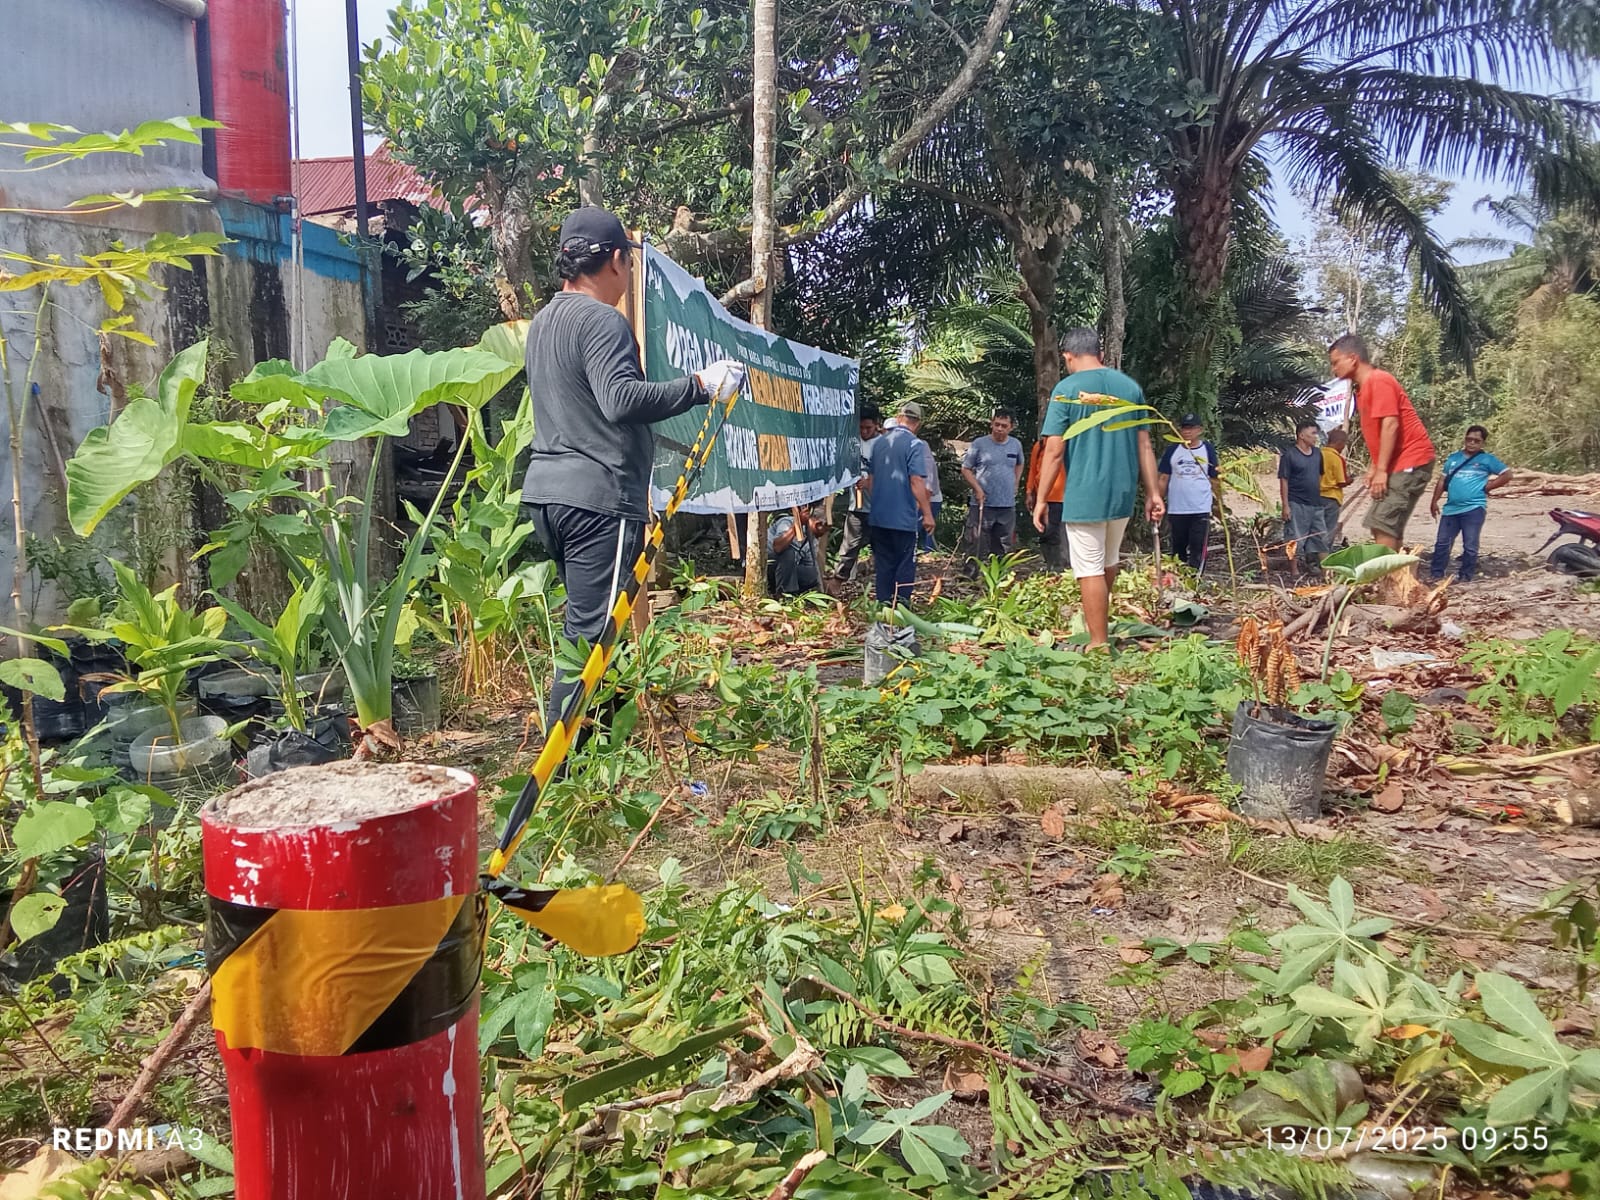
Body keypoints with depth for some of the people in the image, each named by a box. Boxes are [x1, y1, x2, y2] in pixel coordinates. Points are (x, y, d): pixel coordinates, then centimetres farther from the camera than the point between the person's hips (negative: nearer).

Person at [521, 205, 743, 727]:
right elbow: (621, 400, -26)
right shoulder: (602, 320, -12)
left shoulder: (542, 322, 18)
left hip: (546, 490, 10)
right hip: (597, 496, -10)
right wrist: (699, 385, -20)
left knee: (585, 621, 17)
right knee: (591, 632, -7)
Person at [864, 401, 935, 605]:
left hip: (878, 516, 6)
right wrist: (927, 513, -13)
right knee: (905, 564, 3)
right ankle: (901, 606, 0)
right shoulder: (914, 445, -11)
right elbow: (917, 482, -17)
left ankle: (882, 605, 15)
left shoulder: (878, 442, 8)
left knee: (883, 563, 12)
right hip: (904, 517, -6)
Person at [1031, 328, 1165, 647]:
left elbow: (1055, 451, -10)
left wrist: (1041, 499, -4)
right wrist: (1153, 493, 12)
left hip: (1084, 495, -5)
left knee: (1091, 571, 1)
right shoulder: (1131, 387, 6)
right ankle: (1098, 620, 40)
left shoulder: (1067, 388, -7)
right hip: (1123, 493, 6)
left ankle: (1099, 644, 4)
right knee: (1109, 563, 23)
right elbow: (1144, 446, 7)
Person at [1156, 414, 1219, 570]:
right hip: (1176, 510, 2)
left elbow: (1215, 479, 7)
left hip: (1201, 510, -2)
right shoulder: (1173, 450, 4)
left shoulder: (1208, 450, 3)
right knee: (1178, 550, 12)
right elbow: (1163, 478, 6)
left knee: (1197, 552, -5)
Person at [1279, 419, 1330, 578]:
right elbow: (1283, 481, -10)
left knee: (1320, 537, 11)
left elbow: (1320, 475, 20)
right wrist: (1285, 505, -14)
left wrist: (1320, 496, 16)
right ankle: (1296, 570, 3)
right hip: (1297, 505, -7)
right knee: (1296, 540, -2)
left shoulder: (1317, 453, 10)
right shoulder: (1289, 455, -8)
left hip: (1316, 504, 7)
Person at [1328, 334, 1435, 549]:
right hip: (1398, 464, 10)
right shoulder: (1364, 387, 17)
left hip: (1410, 462, -10)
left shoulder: (1378, 381, -13)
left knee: (1383, 524, -16)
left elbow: (1390, 425, -20)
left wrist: (1381, 470, -22)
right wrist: (1374, 468, 15)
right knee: (1383, 526, 10)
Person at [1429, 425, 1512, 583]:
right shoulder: (1453, 458, 15)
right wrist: (1435, 501, 10)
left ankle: (1465, 577, 6)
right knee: (1442, 543, 5)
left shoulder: (1487, 459, 4)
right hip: (1451, 508, 4)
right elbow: (1442, 481, 17)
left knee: (1470, 546, -1)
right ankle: (1436, 574, 11)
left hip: (1474, 509, -4)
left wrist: (1487, 487, -2)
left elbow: (1507, 474, 3)